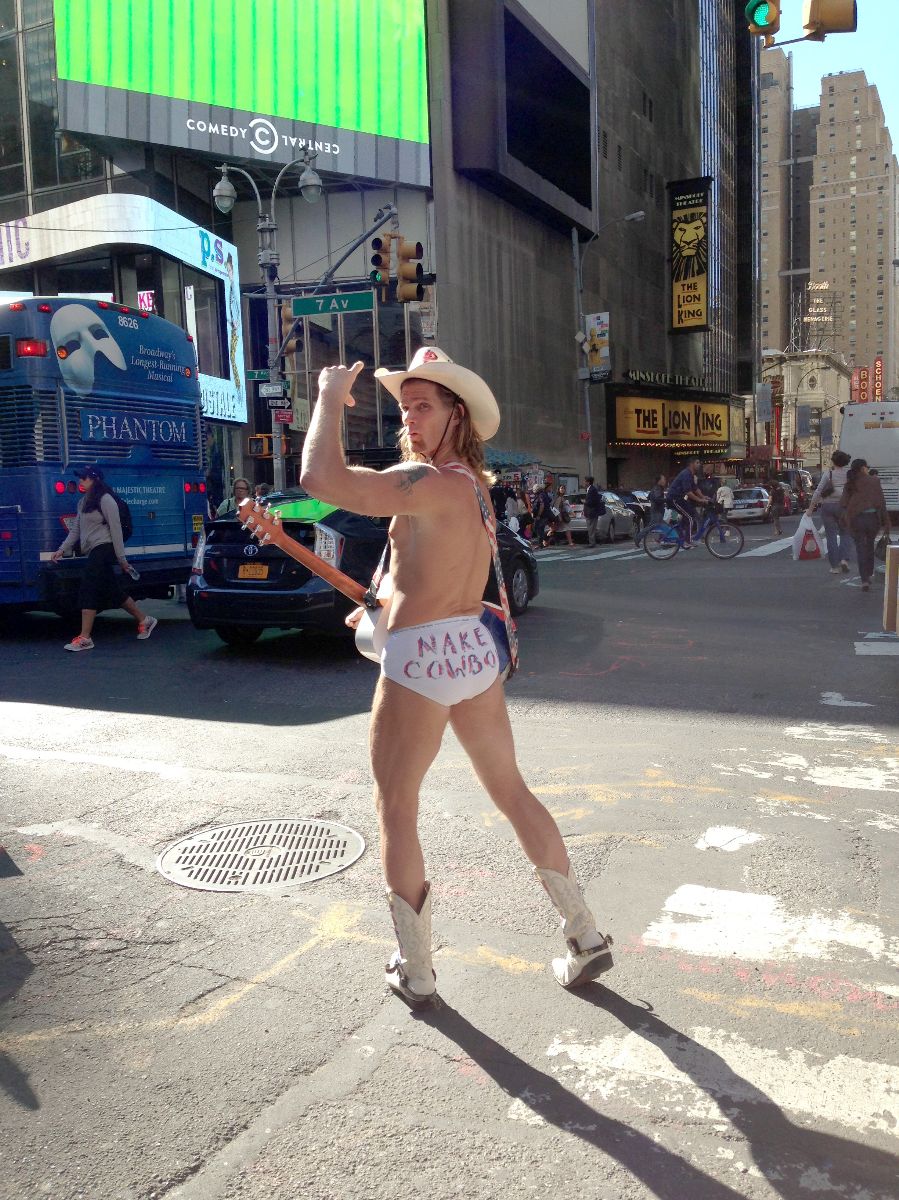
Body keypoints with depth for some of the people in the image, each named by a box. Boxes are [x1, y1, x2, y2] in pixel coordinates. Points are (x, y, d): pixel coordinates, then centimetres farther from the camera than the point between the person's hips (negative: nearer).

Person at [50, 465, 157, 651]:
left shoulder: (105, 500, -9)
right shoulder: (83, 502, 17)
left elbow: (116, 529, -10)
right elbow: (75, 530, 18)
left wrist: (121, 559, -11)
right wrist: (61, 550, 8)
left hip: (103, 549, -9)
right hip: (94, 552, 9)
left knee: (88, 590, -12)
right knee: (114, 592, 11)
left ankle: (84, 638, -11)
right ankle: (144, 620, 23)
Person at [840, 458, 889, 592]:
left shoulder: (850, 484, 2)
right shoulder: (874, 480, -2)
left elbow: (843, 504, -3)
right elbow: (881, 502, -5)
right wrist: (886, 522, -2)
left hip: (856, 519, 0)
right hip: (873, 517, 0)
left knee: (861, 548, 6)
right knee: (870, 545, 21)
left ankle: (865, 580, -5)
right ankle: (869, 574, 31)